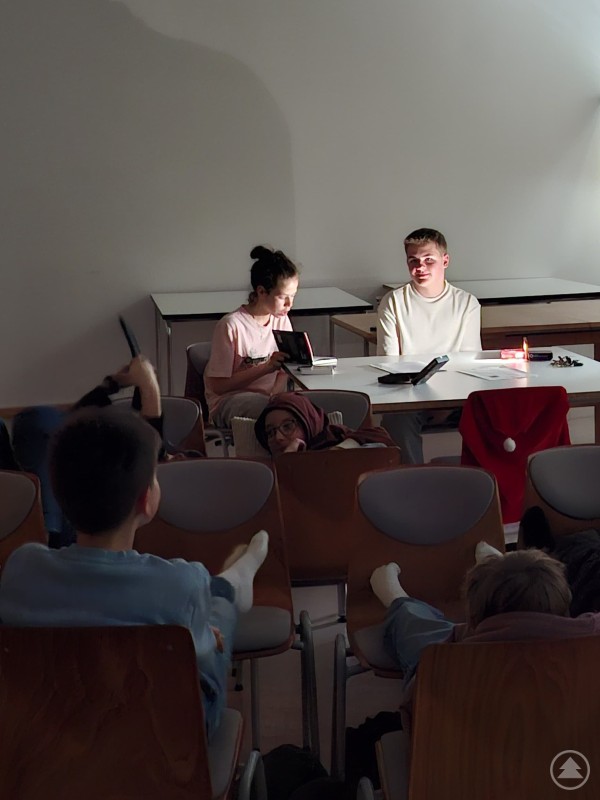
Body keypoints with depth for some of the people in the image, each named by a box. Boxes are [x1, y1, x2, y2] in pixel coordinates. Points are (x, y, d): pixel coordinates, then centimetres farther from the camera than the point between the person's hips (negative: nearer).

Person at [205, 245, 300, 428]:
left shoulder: (281, 320, 6)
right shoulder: (231, 325, -14)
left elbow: (284, 371, 8)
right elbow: (218, 385, -14)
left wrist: (275, 395, -15)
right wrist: (266, 368, -21)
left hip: (269, 397, 6)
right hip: (228, 401, -6)